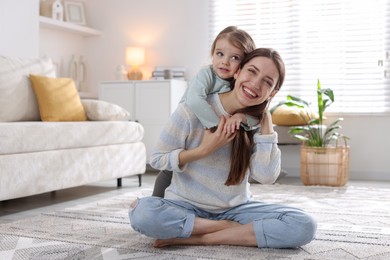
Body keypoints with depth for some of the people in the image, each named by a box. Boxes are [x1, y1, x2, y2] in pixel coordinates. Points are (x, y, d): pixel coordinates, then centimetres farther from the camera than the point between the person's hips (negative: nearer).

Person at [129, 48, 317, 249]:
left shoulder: (259, 120, -3)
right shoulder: (194, 109, -14)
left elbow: (266, 176, -15)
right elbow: (157, 159, -8)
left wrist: (266, 119, -15)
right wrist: (204, 149, -22)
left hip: (236, 208, 3)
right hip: (186, 206, -2)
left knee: (304, 226, -21)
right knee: (142, 212, -35)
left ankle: (197, 238, -18)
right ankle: (236, 229, -16)